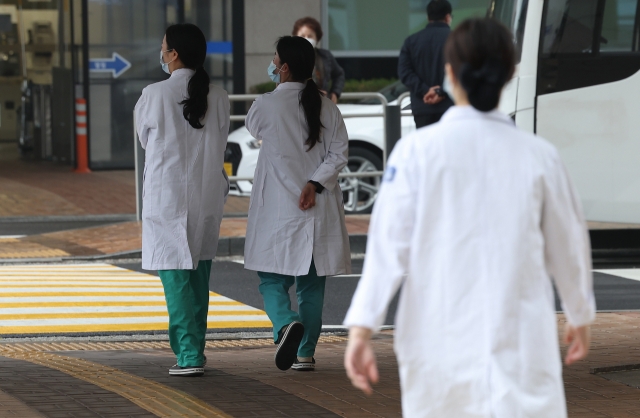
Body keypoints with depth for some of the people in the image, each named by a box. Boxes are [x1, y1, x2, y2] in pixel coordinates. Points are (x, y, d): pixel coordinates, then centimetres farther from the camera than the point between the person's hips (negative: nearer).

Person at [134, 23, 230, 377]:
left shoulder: (154, 96, -11)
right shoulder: (218, 98, -1)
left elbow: (145, 140, 4)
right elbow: (219, 147, 8)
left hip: (166, 196, -4)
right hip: (208, 195, 4)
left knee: (175, 275, -2)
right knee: (199, 275, 14)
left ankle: (189, 356, -9)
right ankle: (193, 350, 20)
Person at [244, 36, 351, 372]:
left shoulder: (267, 106, -10)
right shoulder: (326, 107, 2)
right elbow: (339, 152, -4)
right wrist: (315, 183, -8)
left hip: (278, 209, -4)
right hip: (319, 209, 4)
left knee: (272, 279, 3)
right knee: (312, 283, 11)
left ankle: (286, 323, -25)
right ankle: (306, 353, 12)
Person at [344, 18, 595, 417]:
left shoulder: (418, 150, -4)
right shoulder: (539, 156, 0)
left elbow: (391, 242, -8)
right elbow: (568, 245, 13)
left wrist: (362, 327, -6)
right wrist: (581, 315, 29)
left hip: (439, 339, 1)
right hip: (519, 343, -1)